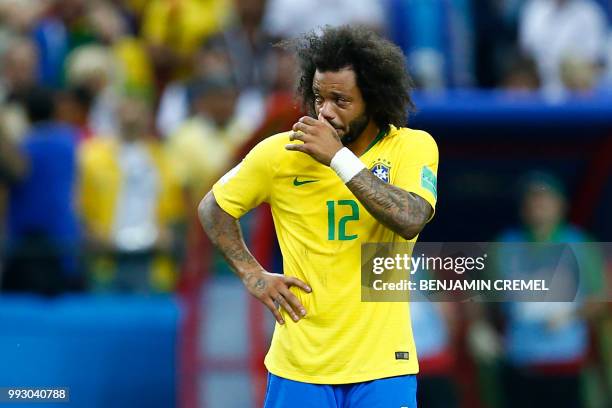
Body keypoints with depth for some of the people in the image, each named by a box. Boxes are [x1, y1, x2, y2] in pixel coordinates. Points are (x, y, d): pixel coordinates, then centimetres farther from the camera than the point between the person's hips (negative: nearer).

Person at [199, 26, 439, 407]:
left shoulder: (414, 146, -3)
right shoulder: (280, 152, -1)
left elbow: (411, 220, -21)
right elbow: (213, 208, 13)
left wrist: (339, 158, -21)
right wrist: (253, 275, 2)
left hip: (383, 362, -1)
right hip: (299, 365, 1)